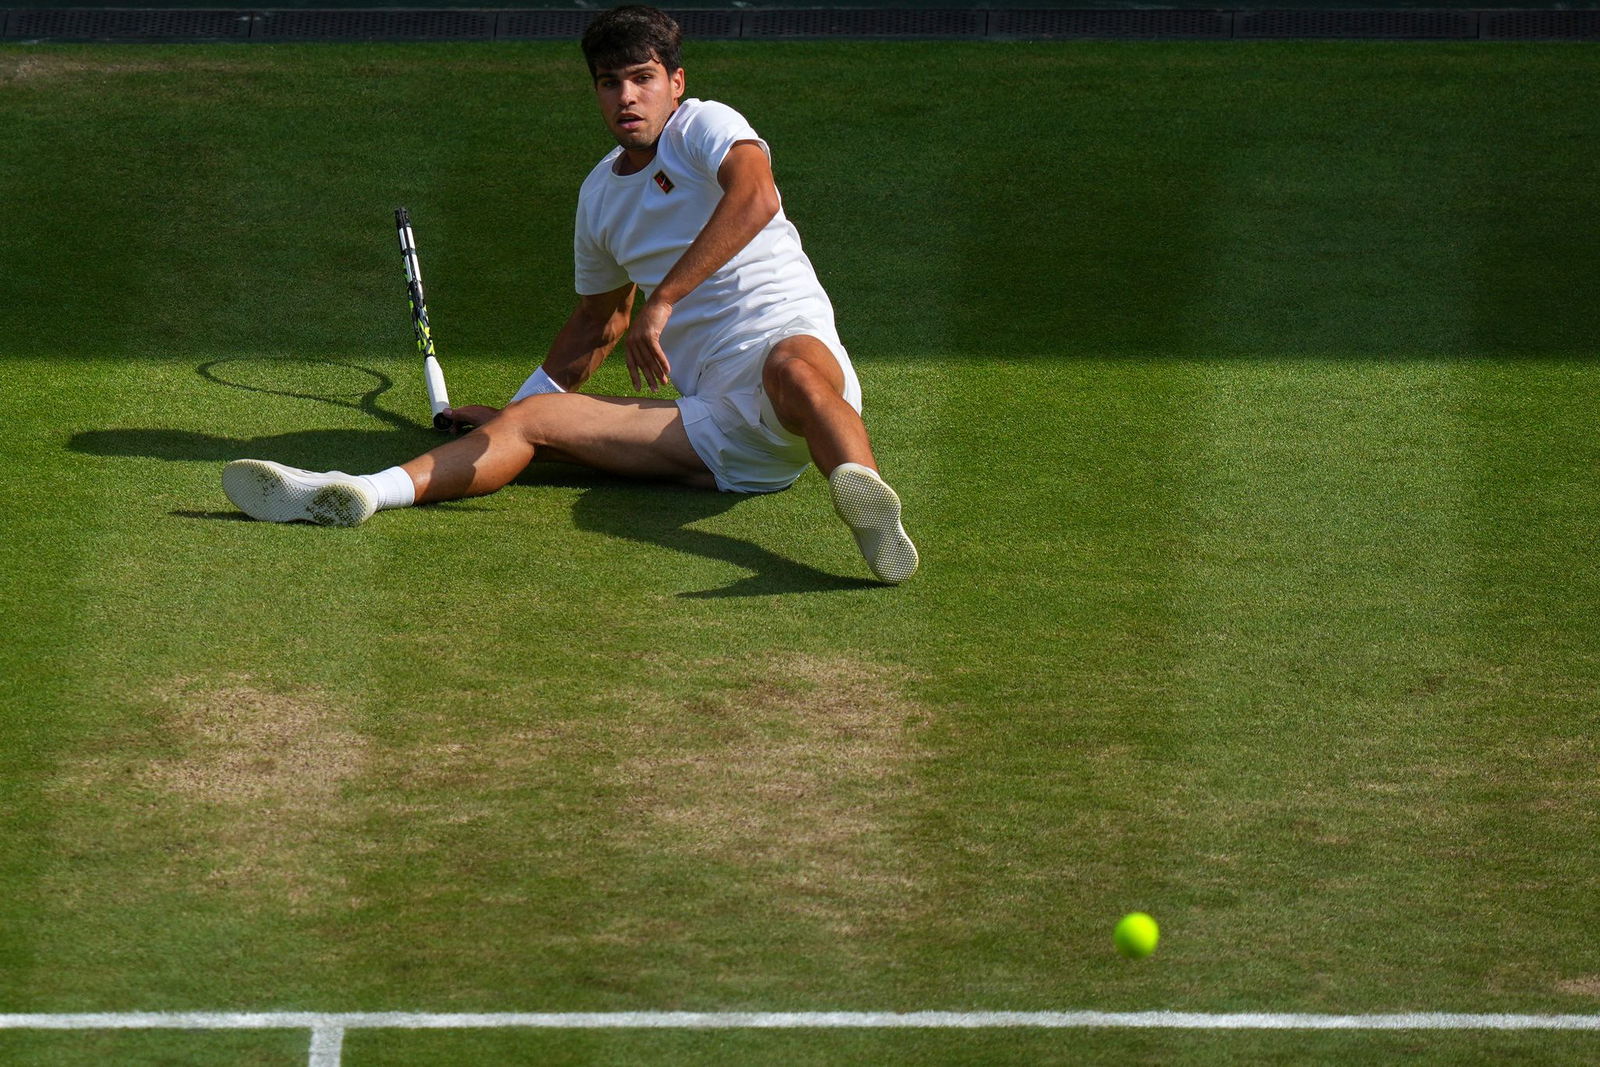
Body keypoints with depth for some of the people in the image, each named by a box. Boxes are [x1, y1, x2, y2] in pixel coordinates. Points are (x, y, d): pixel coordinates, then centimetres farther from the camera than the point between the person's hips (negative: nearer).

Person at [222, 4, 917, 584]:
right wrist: (510, 411, 40)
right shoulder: (599, 196, 21)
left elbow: (756, 197, -25)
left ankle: (863, 498, -72)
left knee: (792, 368, -44)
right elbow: (602, 319, 38)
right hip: (717, 433, 6)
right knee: (529, 419, -8)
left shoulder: (707, 126, -1)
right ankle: (362, 494, -26)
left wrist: (664, 299, -29)